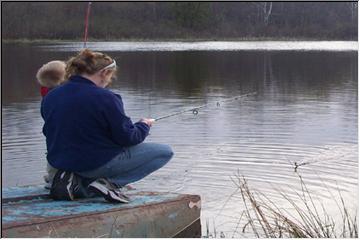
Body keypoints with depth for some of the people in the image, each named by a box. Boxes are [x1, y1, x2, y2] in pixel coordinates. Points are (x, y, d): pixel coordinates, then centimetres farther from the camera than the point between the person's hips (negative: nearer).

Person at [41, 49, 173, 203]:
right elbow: (127, 137, -15)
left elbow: (49, 132, 15)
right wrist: (144, 126, 7)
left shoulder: (50, 97, 3)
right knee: (164, 152, 0)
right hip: (99, 163, -8)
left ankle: (78, 183, 6)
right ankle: (108, 183, -9)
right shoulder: (105, 98, -17)